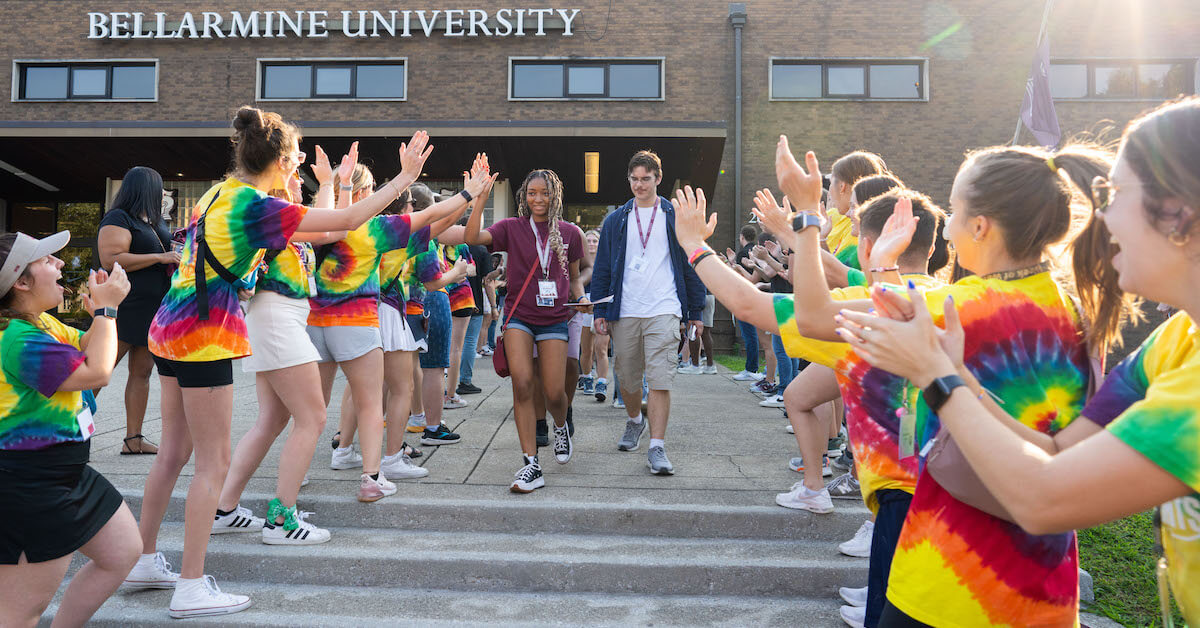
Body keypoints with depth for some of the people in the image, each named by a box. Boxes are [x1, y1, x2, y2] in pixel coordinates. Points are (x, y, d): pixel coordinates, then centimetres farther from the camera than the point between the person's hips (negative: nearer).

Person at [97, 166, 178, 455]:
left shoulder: (155, 222, 20)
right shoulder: (118, 219, -7)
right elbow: (110, 260, -20)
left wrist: (178, 251, 16)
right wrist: (160, 257, -19)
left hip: (152, 311, 9)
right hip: (124, 309, -9)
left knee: (142, 372, 7)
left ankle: (133, 438, 10)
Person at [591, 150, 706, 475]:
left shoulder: (676, 218, 7)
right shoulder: (615, 221, 11)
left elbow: (691, 265, 9)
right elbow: (602, 268, 11)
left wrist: (696, 311, 6)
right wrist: (600, 311, 4)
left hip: (663, 311, -2)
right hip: (624, 313, 3)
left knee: (660, 380, -10)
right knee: (627, 377, 13)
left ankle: (657, 447, -6)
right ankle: (634, 421, 40)